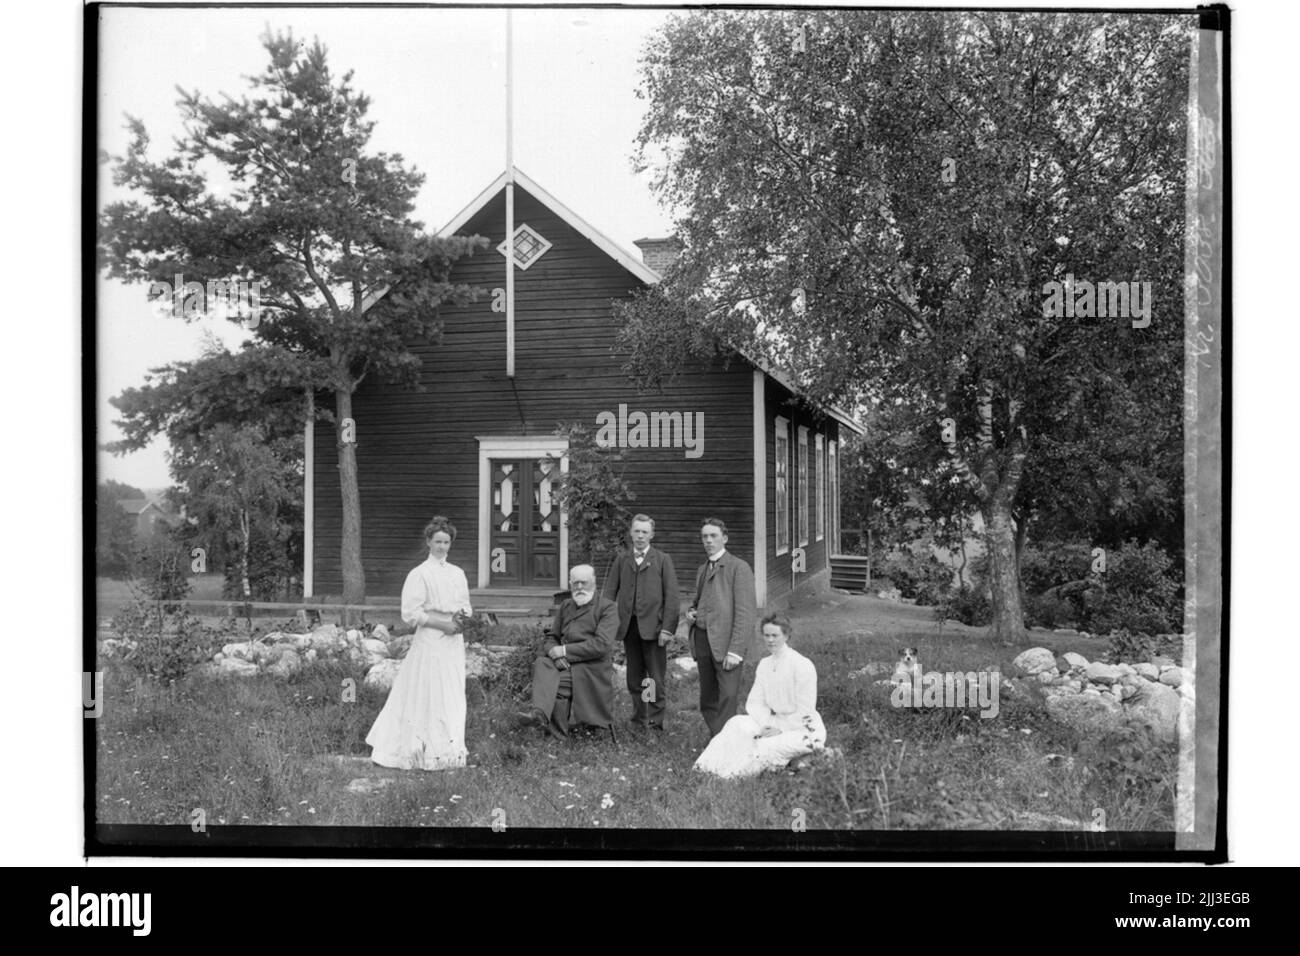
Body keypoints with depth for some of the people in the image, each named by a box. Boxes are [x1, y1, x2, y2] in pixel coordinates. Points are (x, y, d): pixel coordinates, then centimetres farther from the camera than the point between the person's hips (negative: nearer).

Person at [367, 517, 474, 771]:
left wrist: (462, 615, -4)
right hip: (429, 642, -6)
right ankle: (428, 752, 4)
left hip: (453, 641, 6)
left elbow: (466, 606, 20)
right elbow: (410, 613, -11)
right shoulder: (419, 574, -6)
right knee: (427, 696, -4)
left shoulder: (458, 574, 12)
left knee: (453, 697, 6)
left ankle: (449, 749, 14)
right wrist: (443, 623, -16)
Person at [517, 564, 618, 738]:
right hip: (564, 664, 5)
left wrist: (565, 651, -15)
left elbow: (601, 645, -15)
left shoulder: (607, 607, -4)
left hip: (591, 668, -5)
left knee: (552, 683, -27)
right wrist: (554, 652, -9)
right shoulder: (565, 606, 17)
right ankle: (540, 712, -41)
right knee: (541, 663, -26)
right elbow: (551, 637, 16)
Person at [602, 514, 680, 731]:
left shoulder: (662, 560, 4)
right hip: (628, 626, 3)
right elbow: (609, 592, 8)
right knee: (634, 679, 9)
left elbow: (671, 597, -1)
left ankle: (656, 723, 5)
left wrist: (667, 628, -10)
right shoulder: (621, 559, 12)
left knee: (657, 678, -2)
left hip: (653, 626, -3)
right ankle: (638, 721, 18)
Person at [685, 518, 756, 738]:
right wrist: (691, 611, 8)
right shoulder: (702, 570, 18)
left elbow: (744, 612, -11)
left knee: (728, 697, -10)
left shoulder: (738, 568, -6)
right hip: (701, 639, 7)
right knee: (707, 699, 10)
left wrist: (735, 650, -18)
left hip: (726, 641, -7)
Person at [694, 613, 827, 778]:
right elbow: (755, 702, 4)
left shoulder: (803, 665, -14)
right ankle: (713, 765, -27)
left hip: (804, 728, -6)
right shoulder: (764, 664, 7)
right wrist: (765, 726, -14)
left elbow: (804, 711, -14)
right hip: (775, 721, 6)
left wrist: (781, 730, -17)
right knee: (738, 723, -19)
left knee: (768, 747, -33)